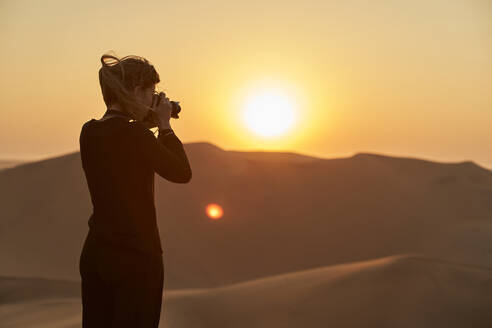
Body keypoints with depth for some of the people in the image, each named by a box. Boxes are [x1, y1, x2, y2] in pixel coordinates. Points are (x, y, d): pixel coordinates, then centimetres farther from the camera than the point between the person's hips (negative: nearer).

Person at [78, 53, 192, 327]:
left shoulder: (89, 132, 3)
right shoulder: (134, 135, -18)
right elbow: (182, 173, -8)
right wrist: (164, 125, 0)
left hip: (94, 254, 7)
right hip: (136, 256, -7)